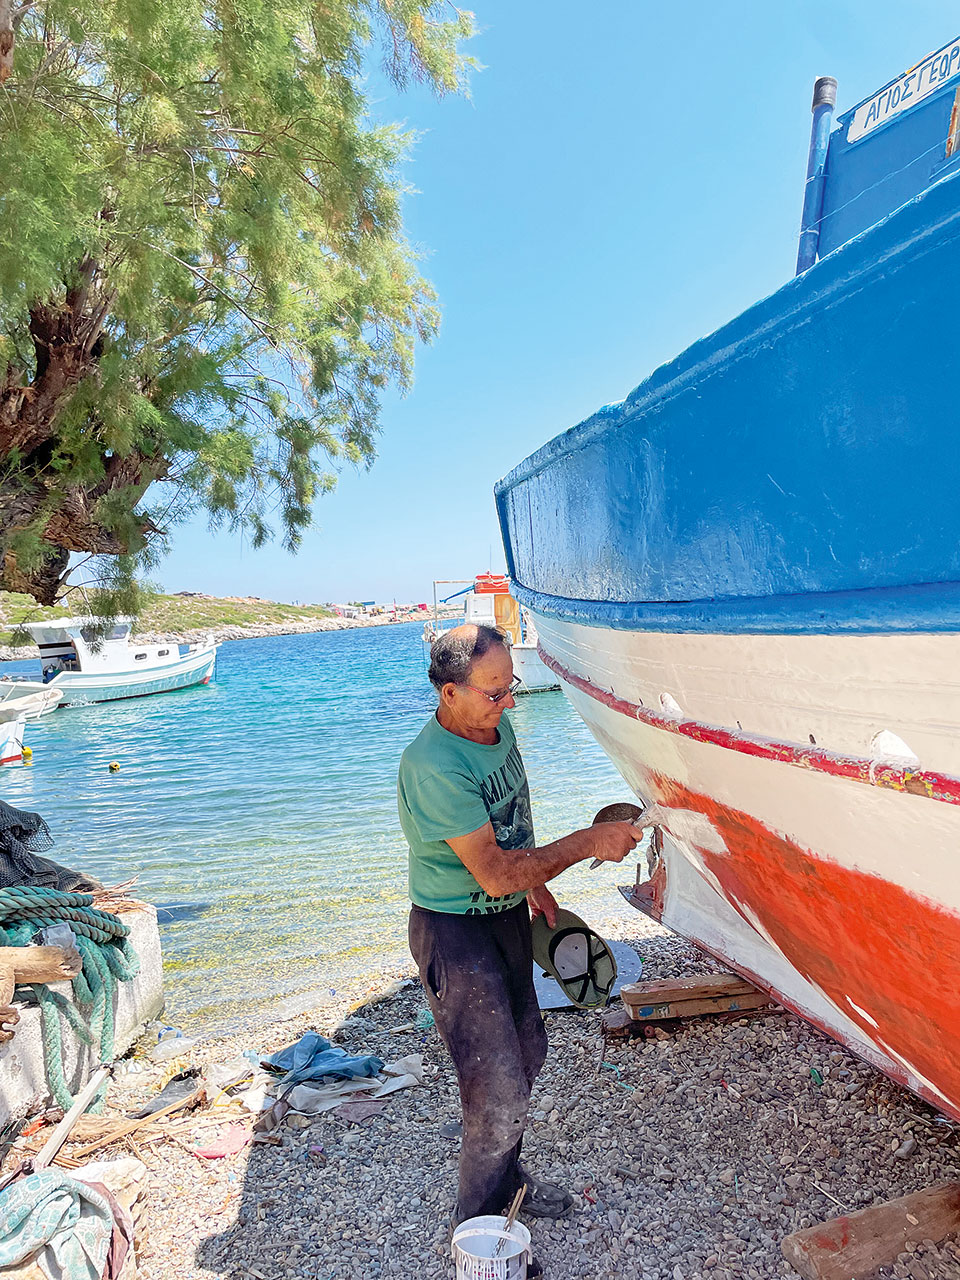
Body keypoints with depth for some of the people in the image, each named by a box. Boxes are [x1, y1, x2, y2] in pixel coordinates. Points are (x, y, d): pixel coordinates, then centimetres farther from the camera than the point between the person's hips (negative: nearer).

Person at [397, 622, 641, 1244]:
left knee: (527, 1050, 22)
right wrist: (588, 843, -26)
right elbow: (493, 873, -30)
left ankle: (506, 1176, 46)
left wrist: (535, 882, 17)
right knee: (500, 1091, -4)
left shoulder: (497, 723, -3)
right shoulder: (433, 768, -31)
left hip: (508, 914, 9)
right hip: (456, 931, -9)